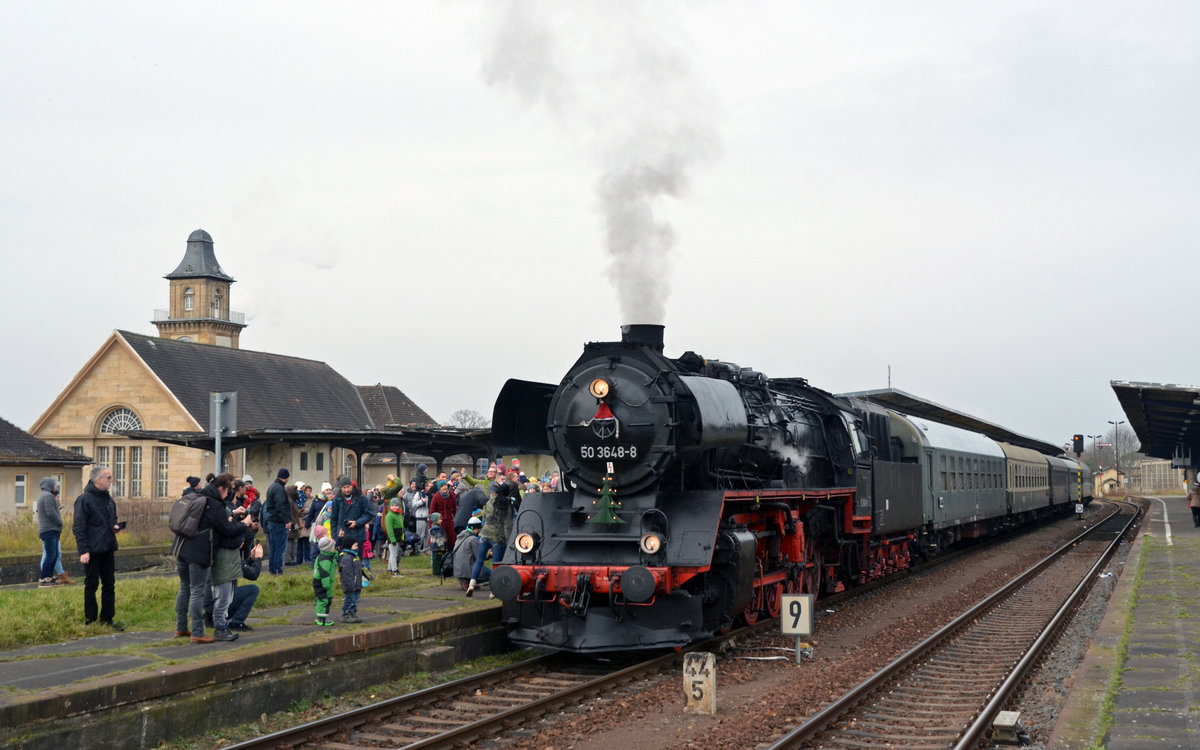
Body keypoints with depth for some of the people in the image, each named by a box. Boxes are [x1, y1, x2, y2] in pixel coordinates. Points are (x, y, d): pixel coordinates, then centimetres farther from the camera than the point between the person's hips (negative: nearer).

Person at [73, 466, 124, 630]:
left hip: (108, 549, 7)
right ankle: (90, 619, 12)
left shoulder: (108, 498, 12)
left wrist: (115, 526, 4)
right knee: (91, 585, 2)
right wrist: (83, 551, -19)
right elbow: (79, 528, -14)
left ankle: (107, 618, 16)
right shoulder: (84, 499, -12)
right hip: (92, 550, -7)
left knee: (109, 584, 8)